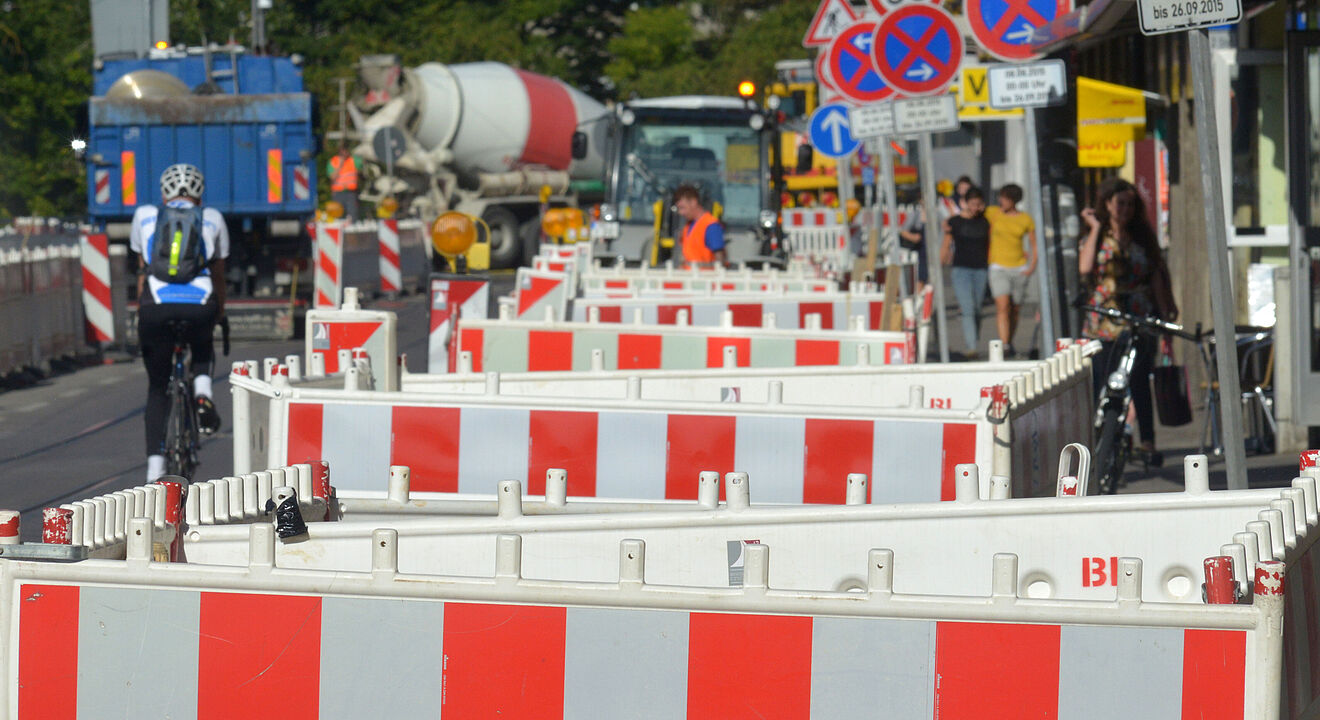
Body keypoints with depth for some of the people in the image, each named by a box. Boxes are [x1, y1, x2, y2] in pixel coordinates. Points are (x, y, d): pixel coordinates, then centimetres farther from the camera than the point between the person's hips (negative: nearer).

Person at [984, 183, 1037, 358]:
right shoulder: (993, 213, 1)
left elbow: (1034, 244, 11)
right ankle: (1004, 346, -24)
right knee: (1002, 306, -18)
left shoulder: (1026, 219, 3)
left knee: (1015, 309, 9)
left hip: (1019, 269, 2)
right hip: (998, 267, -2)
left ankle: (1010, 343, 29)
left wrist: (1032, 266, 0)